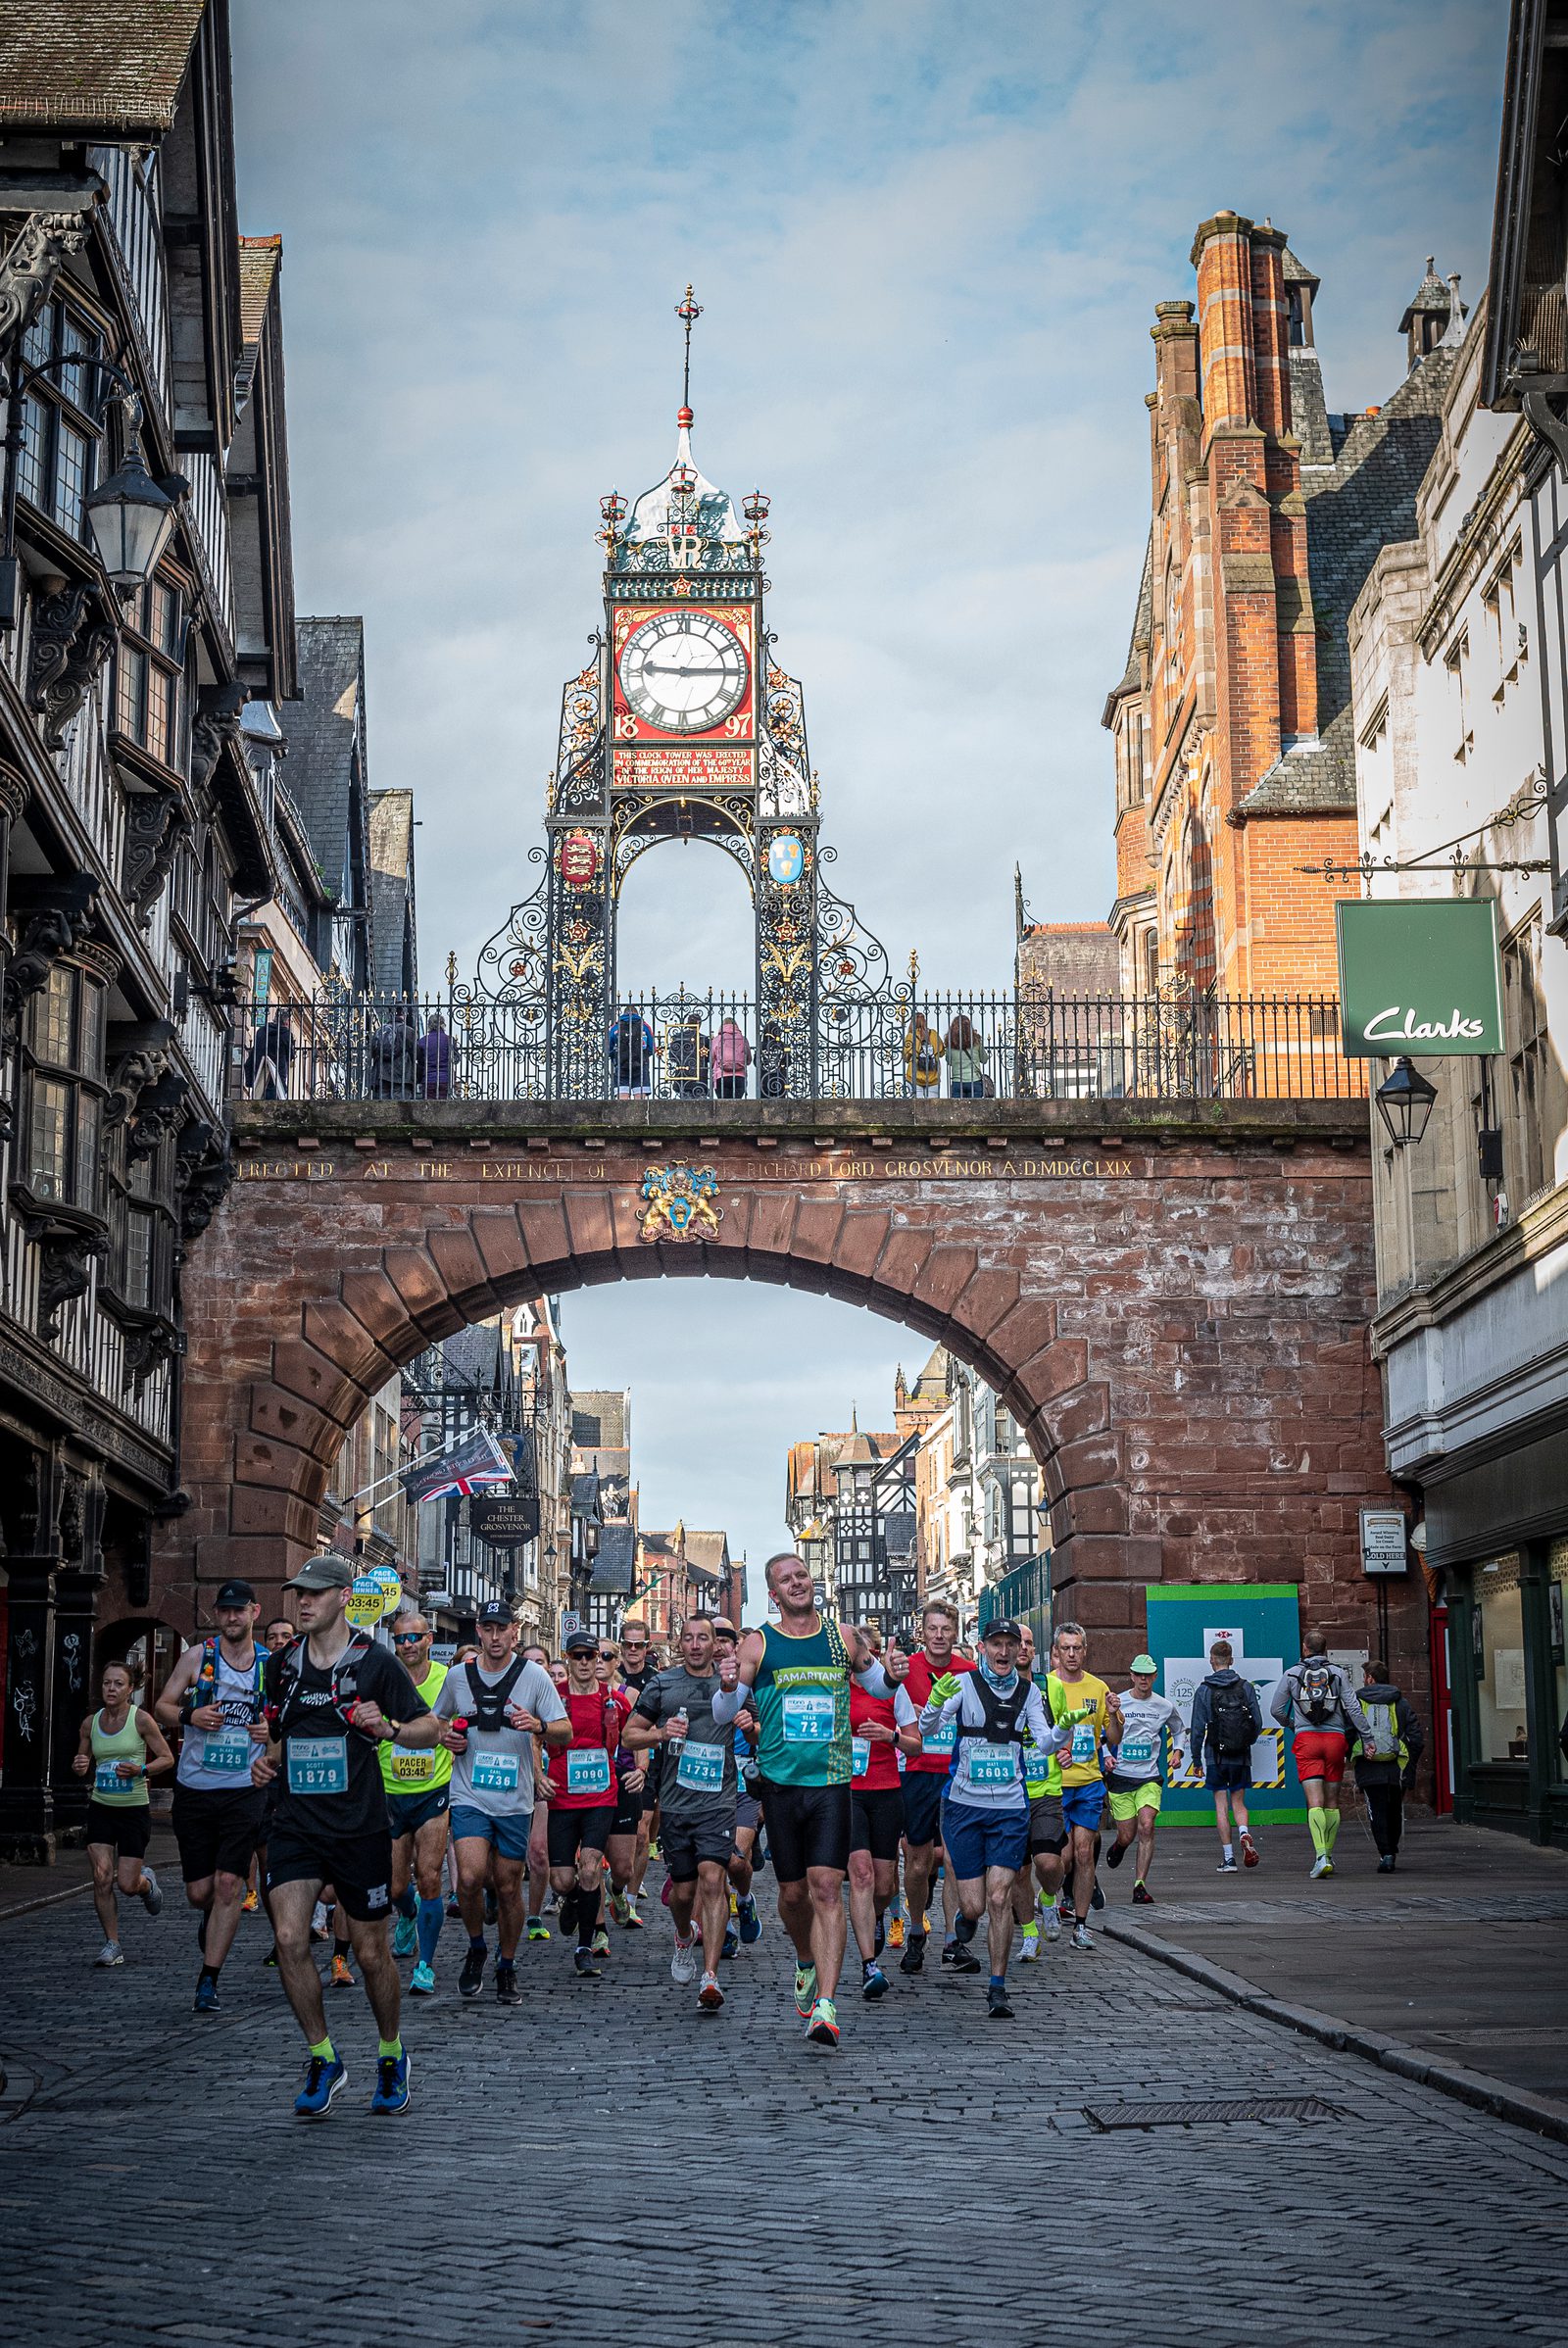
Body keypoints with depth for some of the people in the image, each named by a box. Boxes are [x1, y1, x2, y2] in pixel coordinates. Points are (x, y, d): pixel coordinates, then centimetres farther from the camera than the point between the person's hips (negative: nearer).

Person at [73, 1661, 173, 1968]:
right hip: (101, 1808, 3)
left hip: (134, 1809, -3)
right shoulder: (90, 1723, 3)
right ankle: (112, 1944, 4)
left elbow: (167, 1758, -4)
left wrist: (141, 1770, -21)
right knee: (101, 1876, -9)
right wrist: (80, 1767, -8)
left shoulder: (141, 1719, -8)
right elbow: (83, 1764, 16)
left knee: (127, 1885, -3)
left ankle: (147, 1882, 35)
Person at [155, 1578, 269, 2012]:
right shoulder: (197, 1656, 2)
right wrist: (190, 1716, -14)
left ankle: (208, 1980, -4)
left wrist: (273, 1731, -8)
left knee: (228, 1884, -12)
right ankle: (212, 1917, 41)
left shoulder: (271, 1666, 3)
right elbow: (161, 1707, 6)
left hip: (245, 1791, -1)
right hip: (194, 1790, 1)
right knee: (200, 1891, 4)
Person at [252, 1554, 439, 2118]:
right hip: (296, 1826, 3)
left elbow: (429, 1728, -1)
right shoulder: (282, 1664, 8)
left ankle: (391, 2056, 29)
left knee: (371, 1954, 5)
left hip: (360, 1830, -3)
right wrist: (268, 1760, 3)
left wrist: (389, 1727, -20)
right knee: (289, 1939, -13)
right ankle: (323, 2061, 3)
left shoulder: (375, 1663, -5)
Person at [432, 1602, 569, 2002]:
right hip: (469, 1797, 0)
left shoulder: (533, 1676, -2)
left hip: (515, 1801, 0)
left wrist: (538, 1726, -23)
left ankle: (507, 1968, 25)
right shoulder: (458, 1676, 4)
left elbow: (566, 1732, -2)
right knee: (471, 1876, -19)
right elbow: (437, 1721, 20)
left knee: (509, 1887, 6)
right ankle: (476, 1947, 7)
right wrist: (446, 1738, -3)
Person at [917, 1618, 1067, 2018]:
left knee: (999, 1898, -11)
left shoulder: (1028, 1691, 6)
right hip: (964, 1804, -1)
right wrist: (935, 1703, -35)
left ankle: (998, 1988, -1)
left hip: (1010, 1808, 1)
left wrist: (1065, 1729, -18)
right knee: (973, 1906, 0)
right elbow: (927, 1728, -13)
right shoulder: (963, 1684, -4)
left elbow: (1045, 1742, 4)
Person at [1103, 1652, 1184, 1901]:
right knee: (1127, 1836, 1)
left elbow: (1178, 1729, 24)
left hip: (1150, 1778, 0)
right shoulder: (1117, 1703, -2)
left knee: (1146, 1827, -20)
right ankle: (1118, 1846, 41)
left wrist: (1176, 1750, 8)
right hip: (1120, 1776, 0)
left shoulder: (1165, 1706, 4)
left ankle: (1140, 1886, -15)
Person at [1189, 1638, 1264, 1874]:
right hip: (1241, 1757, 2)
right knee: (1238, 1802, 14)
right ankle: (1244, 1834, -16)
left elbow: (1198, 1728, -5)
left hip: (1215, 1756, -2)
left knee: (1221, 1805, 5)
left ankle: (1228, 1858, 2)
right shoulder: (1246, 1687, 0)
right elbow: (1258, 1722, 2)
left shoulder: (1203, 1690, -5)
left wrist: (1196, 1758, 4)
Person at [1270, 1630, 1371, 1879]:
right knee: (1332, 1801, 13)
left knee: (1315, 1802, -9)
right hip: (1335, 1738, 1)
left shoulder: (1292, 1674, 7)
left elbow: (1276, 1709, 10)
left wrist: (1291, 1725, 29)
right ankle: (1328, 1855, 18)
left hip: (1306, 1738, -1)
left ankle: (1321, 1857, -23)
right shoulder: (1338, 1674, 7)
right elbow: (1354, 1709, -2)